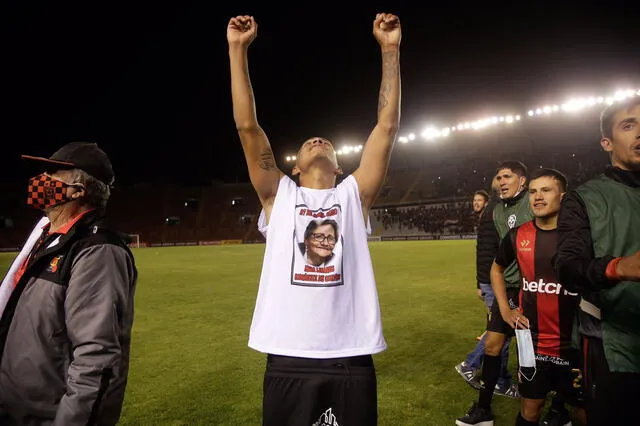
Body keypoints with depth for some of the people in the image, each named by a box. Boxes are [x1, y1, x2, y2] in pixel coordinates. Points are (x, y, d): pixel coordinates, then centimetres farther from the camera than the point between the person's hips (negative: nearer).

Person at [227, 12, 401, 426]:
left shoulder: (353, 195, 7)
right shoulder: (279, 196, 6)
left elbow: (388, 126, 3)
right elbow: (247, 127, 0)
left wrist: (390, 50, 2)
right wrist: (238, 49, -2)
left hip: (351, 359, 1)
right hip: (288, 360, 0)